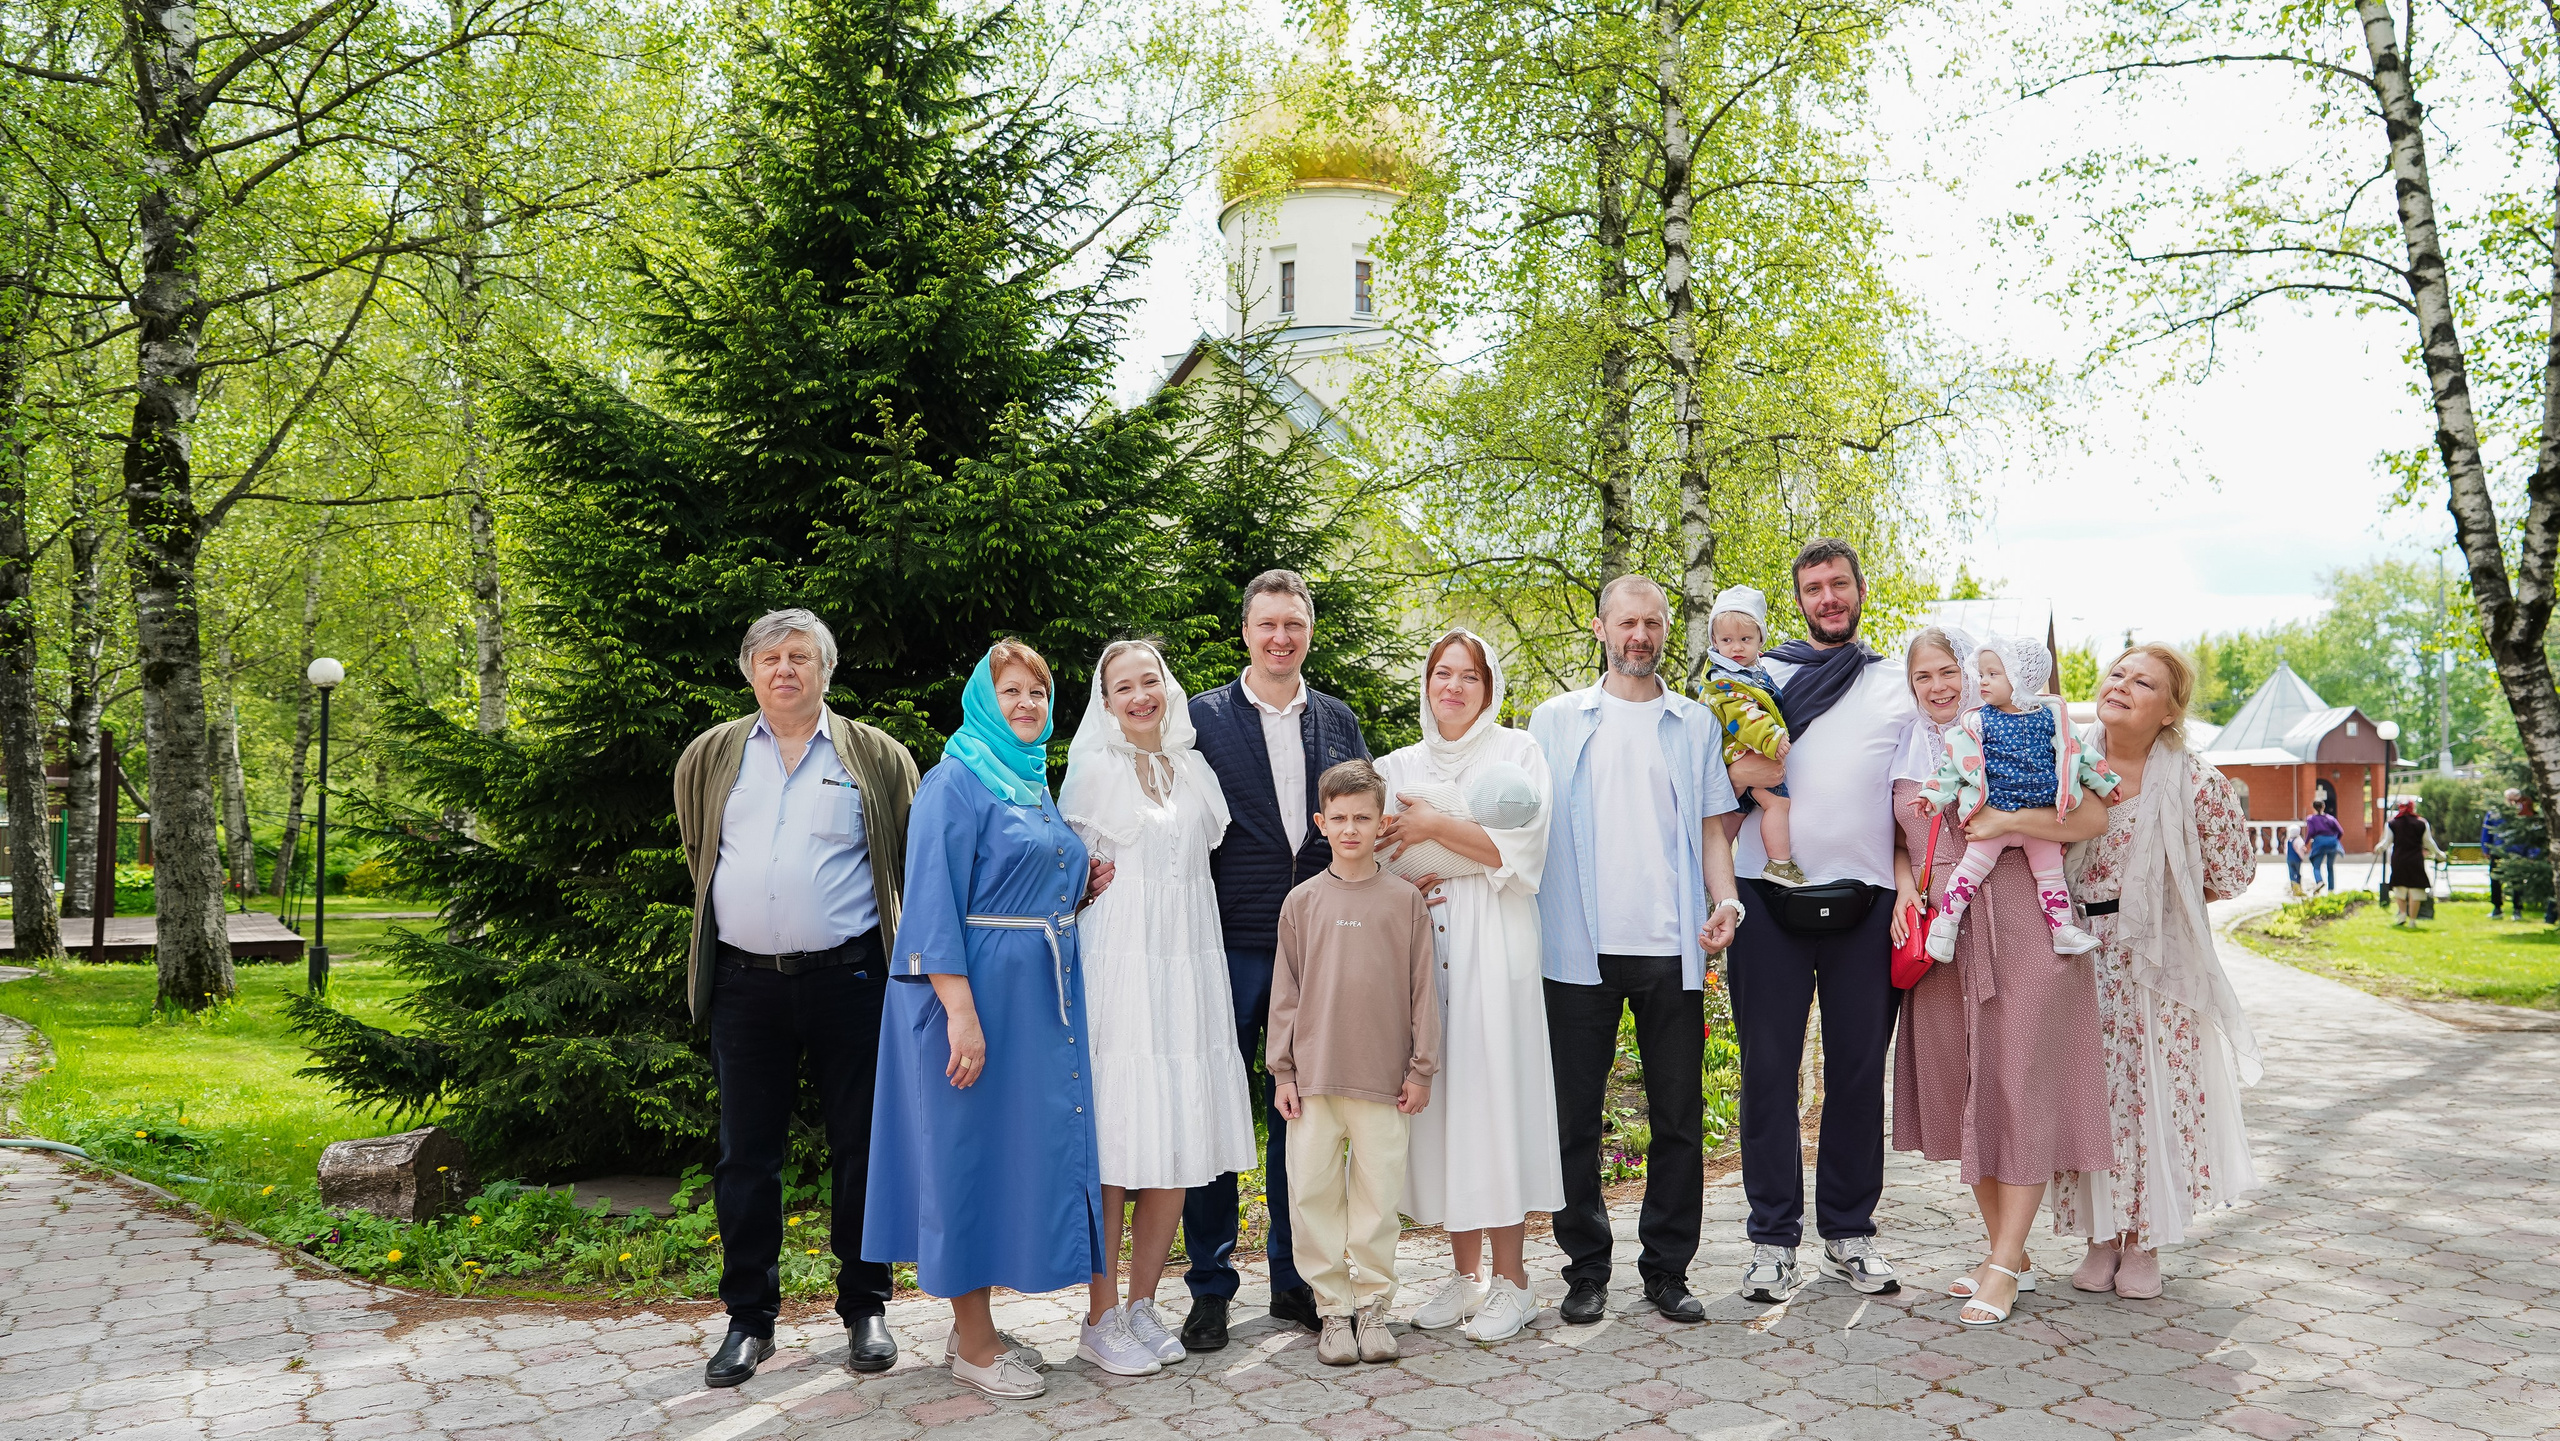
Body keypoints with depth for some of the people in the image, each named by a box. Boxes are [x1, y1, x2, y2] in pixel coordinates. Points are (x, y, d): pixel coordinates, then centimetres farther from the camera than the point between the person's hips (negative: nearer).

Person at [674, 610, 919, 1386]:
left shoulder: (877, 757, 4)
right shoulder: (708, 757, 10)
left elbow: (911, 861, 8)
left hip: (848, 977, -2)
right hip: (744, 983, 2)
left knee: (860, 1147, 5)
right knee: (746, 1154, 8)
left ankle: (865, 1309, 19)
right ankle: (749, 1317, 21)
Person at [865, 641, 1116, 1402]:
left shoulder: (1036, 784, 16)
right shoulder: (955, 783, -9)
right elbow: (934, 902, -17)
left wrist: (1082, 890, 5)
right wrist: (961, 1010, -24)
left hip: (1040, 996, 9)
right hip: (981, 990, -8)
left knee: (1027, 1146, 11)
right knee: (974, 1149, -1)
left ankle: (977, 1330, 23)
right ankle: (973, 1343, 11)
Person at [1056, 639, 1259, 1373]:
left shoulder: (1194, 768, 15)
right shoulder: (1094, 769, 1)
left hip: (1188, 968, 5)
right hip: (1118, 969, -5)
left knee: (1181, 1143, 4)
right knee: (1113, 1144, -5)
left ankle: (1142, 1304, 16)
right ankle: (1102, 1319, 6)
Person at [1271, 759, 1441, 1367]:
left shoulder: (1405, 900, 3)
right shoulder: (1302, 901, 5)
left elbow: (1422, 988, 6)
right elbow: (1285, 991, 7)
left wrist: (1421, 1068, 4)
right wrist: (1283, 1070, 4)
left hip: (1383, 1077, -1)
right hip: (1314, 1075, 1)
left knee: (1379, 1193, 5)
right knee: (1314, 1191, 3)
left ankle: (1372, 1304, 18)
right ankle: (1332, 1307, 16)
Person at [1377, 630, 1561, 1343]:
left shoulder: (1515, 751, 5)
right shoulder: (1400, 766, 17)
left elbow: (1520, 846, -7)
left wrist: (1435, 825, -11)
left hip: (1493, 944, -4)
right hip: (1420, 937, 4)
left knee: (1494, 1090, -7)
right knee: (1440, 1093, 2)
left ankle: (1509, 1279, 1)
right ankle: (1464, 1272, 12)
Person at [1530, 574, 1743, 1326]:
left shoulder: (1696, 724, 13)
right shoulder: (1556, 720, 10)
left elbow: (1711, 827, 12)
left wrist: (1725, 900, -5)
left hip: (1671, 947, 1)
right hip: (1580, 946, -1)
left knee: (1678, 1116, 5)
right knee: (1575, 1115, 3)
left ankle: (1668, 1270, 18)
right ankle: (1586, 1270, 15)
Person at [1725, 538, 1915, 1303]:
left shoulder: (1899, 689, 15)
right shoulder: (1761, 677, 12)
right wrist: (1742, 775, -10)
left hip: (1864, 897, 1)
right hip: (1770, 893, -1)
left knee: (1859, 1068, 7)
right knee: (1769, 1067, 0)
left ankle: (1849, 1233, 19)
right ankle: (1773, 1239, 8)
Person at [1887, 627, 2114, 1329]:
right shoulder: (1908, 756, 13)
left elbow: (2093, 817, -9)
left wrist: (2003, 821, -15)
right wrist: (1904, 889, 3)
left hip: (2018, 927, -5)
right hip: (1938, 935, 5)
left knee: (2018, 1086, -4)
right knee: (1958, 1089, 8)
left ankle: (2004, 1266, 2)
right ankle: (2009, 1251, 20)